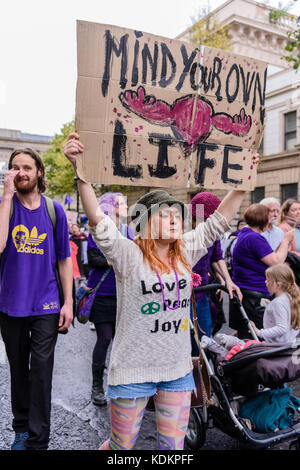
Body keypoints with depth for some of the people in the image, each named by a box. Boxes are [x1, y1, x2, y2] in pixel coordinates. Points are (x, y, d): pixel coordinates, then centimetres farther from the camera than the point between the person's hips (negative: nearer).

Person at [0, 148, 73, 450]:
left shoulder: (54, 210, 1)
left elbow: (64, 259, 4)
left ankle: (38, 440, 17)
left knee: (41, 372, 1)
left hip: (45, 306, -1)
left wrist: (68, 302, -1)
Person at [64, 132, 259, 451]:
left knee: (173, 446, 17)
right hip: (133, 370, -4)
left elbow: (220, 219, 4)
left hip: (178, 369, 4)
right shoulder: (127, 255, -14)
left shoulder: (186, 252, 1)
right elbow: (98, 221, -27)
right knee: (121, 446, 15)